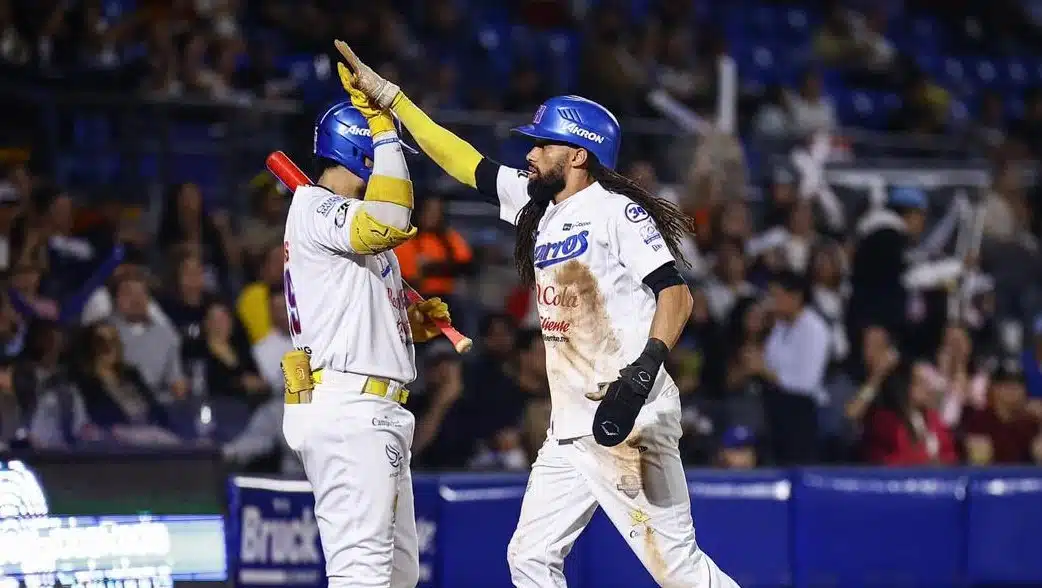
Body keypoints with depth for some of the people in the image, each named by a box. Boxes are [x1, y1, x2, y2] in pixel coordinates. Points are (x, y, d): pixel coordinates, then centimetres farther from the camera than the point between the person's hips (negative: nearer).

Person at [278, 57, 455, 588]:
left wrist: (413, 323, 9)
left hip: (374, 413, 11)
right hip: (347, 409, -11)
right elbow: (389, 223, -28)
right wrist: (382, 126, -21)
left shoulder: (350, 225, 24)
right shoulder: (314, 209, -8)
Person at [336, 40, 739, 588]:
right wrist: (385, 93, 20)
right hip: (569, 429, 9)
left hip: (629, 425, -9)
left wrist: (645, 368, -29)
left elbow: (676, 293, -15)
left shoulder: (616, 210, -8)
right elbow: (459, 158, 21)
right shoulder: (537, 205, 17)